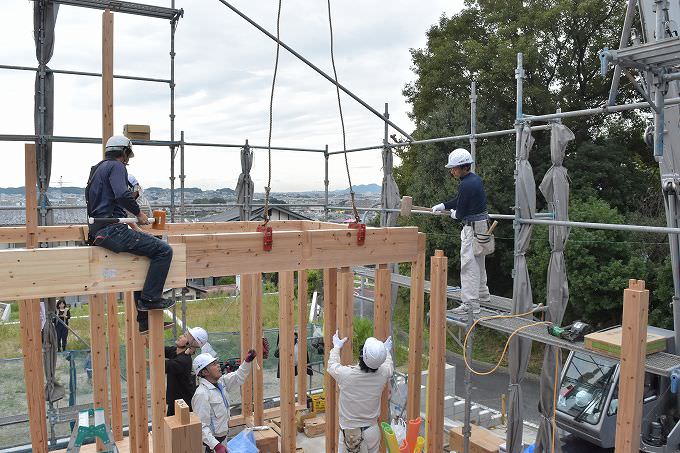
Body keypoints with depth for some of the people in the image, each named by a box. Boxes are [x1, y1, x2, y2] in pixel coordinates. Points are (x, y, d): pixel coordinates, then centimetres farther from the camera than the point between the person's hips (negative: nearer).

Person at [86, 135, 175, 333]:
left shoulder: (97, 169, 24)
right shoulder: (116, 166, -6)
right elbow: (123, 194, -24)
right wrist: (139, 213, -9)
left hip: (98, 231, 11)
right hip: (112, 230, -11)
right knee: (164, 250, -12)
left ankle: (144, 319, 23)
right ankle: (150, 298, -8)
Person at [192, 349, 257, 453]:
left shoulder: (221, 382, 1)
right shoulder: (202, 394, -24)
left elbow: (238, 377, 13)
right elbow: (201, 426, -25)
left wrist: (248, 361, -3)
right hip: (211, 441, -8)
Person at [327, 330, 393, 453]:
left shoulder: (346, 374, -23)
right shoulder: (382, 374, -17)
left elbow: (332, 365, 1)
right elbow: (389, 366, 10)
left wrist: (336, 347, 17)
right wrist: (387, 350, 28)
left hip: (349, 432, -2)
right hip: (372, 430, 2)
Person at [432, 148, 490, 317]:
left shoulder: (466, 185, -22)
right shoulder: (476, 179, 9)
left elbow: (460, 213, -17)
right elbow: (459, 199, 18)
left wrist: (455, 214, 5)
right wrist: (443, 205, 11)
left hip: (472, 228, -10)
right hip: (482, 224, 10)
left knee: (469, 264, -8)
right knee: (479, 262, 22)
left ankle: (471, 303, -7)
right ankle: (482, 294, 38)